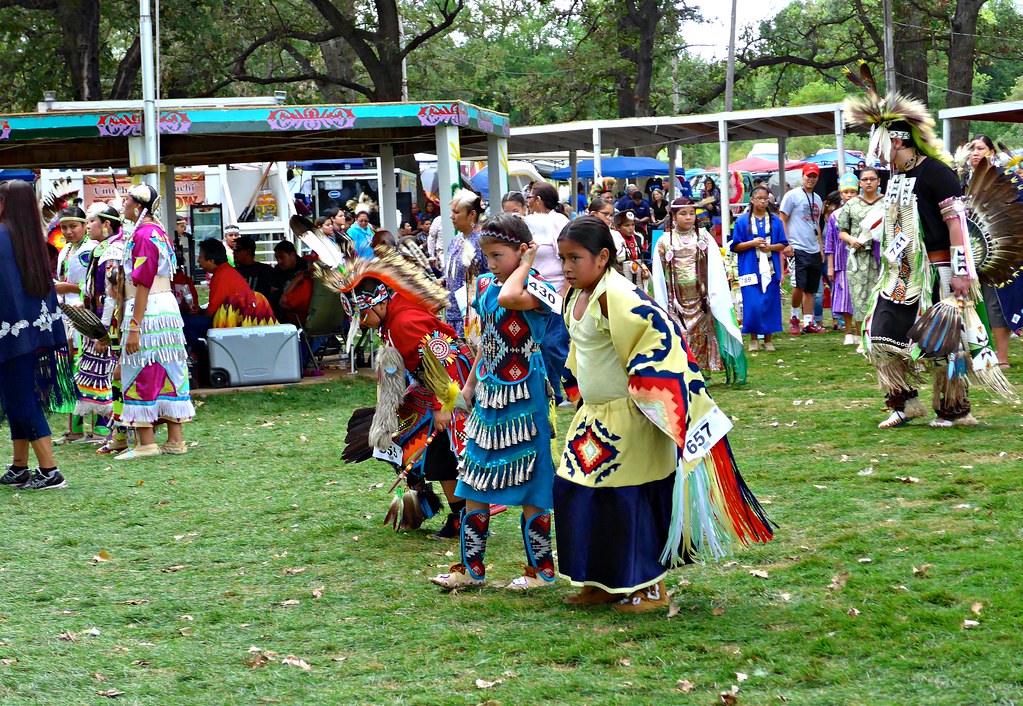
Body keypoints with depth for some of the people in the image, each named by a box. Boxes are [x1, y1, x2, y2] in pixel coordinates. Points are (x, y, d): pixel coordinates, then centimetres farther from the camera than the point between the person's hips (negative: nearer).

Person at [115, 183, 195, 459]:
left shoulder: (142, 234, -13)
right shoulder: (158, 231, 16)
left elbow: (143, 284, -18)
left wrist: (133, 327, -20)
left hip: (147, 311, -9)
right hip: (167, 304, 9)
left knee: (141, 376, -4)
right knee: (168, 373, 10)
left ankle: (147, 443, -3)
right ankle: (175, 440, 12)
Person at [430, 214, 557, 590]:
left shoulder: (535, 287, -14)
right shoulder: (485, 285, 9)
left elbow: (508, 297, -38)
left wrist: (525, 264, -22)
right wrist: (470, 383, 22)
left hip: (523, 397, -8)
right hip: (489, 394, 8)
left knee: (530, 487, 0)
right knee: (474, 485, 10)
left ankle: (541, 569, 11)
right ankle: (471, 567, 19)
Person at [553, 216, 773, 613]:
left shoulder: (614, 296, -22)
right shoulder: (577, 298, 8)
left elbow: (658, 332, -31)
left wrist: (645, 384, -28)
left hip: (626, 420, -10)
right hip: (594, 417, 10)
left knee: (626, 500, -2)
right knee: (572, 491, 10)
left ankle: (649, 588, 12)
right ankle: (601, 582, 23)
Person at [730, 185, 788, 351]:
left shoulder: (775, 221, 8)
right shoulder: (742, 221, 3)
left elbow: (783, 244, 8)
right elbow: (735, 246, 2)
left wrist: (770, 247, -11)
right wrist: (752, 243, -12)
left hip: (770, 269, 2)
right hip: (750, 269, -2)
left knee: (770, 304, 2)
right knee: (752, 305, -7)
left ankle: (768, 340, 10)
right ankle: (753, 339, 7)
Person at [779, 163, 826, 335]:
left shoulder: (817, 199, 17)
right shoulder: (792, 195, -3)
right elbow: (782, 221, -5)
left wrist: (821, 248, 18)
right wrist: (786, 244, -14)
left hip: (814, 251, 7)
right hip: (797, 249, -7)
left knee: (811, 289, 7)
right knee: (799, 285, -15)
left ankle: (808, 323, 10)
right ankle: (794, 318, 3)